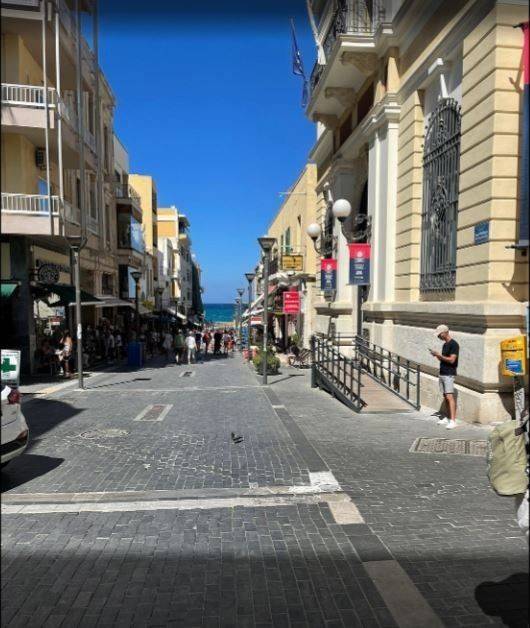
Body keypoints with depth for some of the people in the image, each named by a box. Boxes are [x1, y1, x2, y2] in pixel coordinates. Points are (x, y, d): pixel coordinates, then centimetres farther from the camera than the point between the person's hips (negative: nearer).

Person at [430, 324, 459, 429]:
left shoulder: (454, 344, -12)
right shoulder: (445, 345, 15)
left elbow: (451, 360, -19)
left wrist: (439, 355, -14)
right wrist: (436, 355, 3)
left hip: (449, 374, -9)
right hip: (442, 374, 9)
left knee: (449, 397, -13)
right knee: (445, 397, 11)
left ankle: (453, 421, -16)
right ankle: (447, 418, 18)